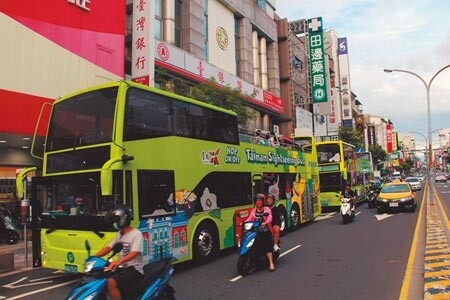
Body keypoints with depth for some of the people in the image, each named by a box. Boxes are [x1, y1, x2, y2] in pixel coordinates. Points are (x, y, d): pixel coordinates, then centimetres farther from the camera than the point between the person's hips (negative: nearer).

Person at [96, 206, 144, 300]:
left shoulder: (136, 234, -13)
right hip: (122, 268, 8)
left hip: (134, 269, -8)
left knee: (111, 282, -29)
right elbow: (108, 247, 13)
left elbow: (134, 253, -26)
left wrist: (118, 261, -43)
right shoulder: (119, 234, 14)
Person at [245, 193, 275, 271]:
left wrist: (265, 222, -32)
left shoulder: (267, 209, 5)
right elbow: (250, 219, 5)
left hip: (265, 230, -4)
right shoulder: (253, 211, 17)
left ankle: (271, 263, -15)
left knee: (267, 246, -17)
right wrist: (244, 222, -16)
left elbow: (270, 218, -12)